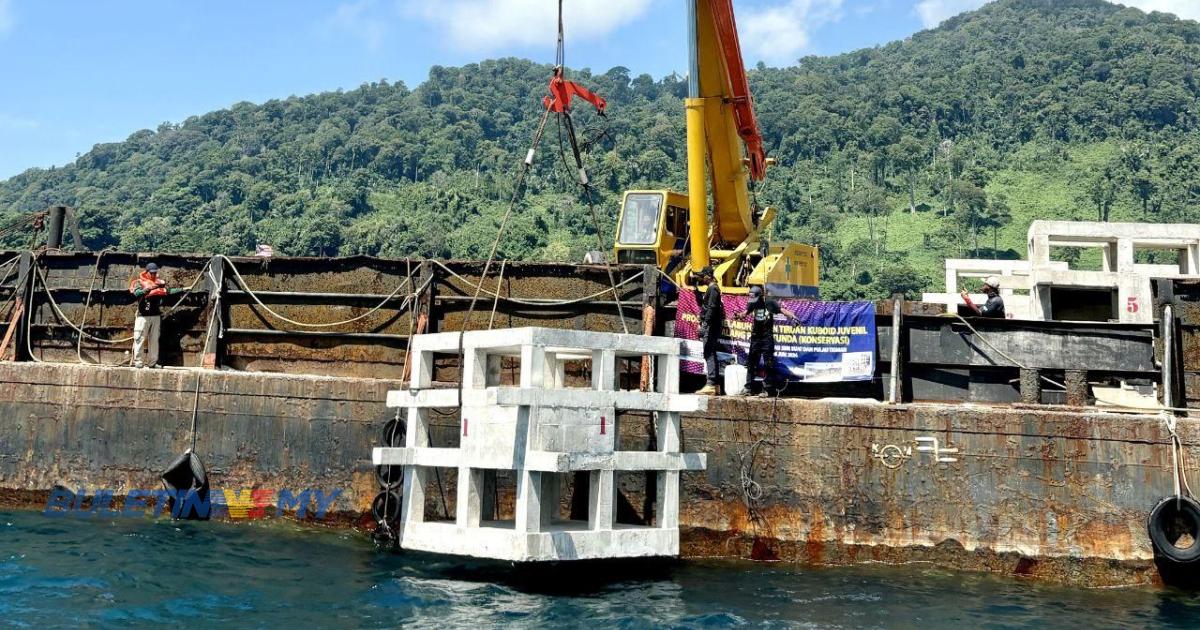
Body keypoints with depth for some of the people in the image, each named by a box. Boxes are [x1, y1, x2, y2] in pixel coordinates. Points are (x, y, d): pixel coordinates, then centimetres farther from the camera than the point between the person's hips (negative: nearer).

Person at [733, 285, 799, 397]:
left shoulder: (770, 303, -8)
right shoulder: (752, 303, 5)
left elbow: (782, 310, -15)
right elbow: (745, 312, -5)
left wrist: (793, 316, -32)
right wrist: (738, 316, -27)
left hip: (767, 337, -5)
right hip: (755, 336, 5)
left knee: (767, 364, -3)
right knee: (751, 362, 6)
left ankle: (766, 389, 0)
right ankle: (748, 388, 13)